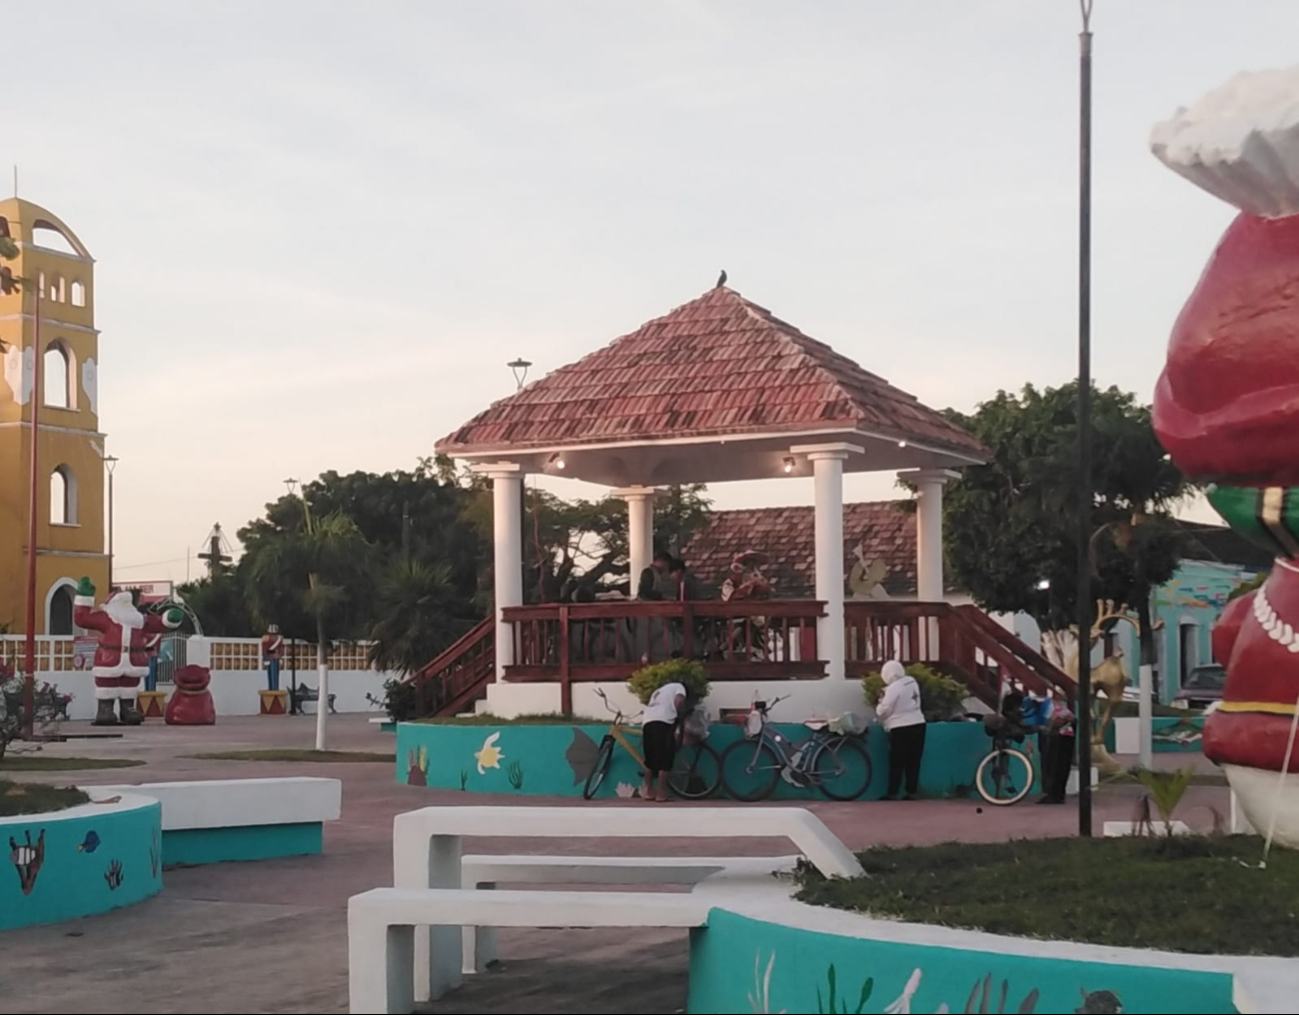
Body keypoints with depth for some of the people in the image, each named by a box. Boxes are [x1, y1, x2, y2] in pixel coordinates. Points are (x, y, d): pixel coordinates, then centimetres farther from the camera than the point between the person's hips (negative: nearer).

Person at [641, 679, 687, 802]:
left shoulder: (658, 691, 39)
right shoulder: (678, 686, 19)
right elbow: (679, 701, -2)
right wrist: (681, 716, 13)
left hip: (647, 722, 6)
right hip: (663, 722, -6)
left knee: (650, 759, 16)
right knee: (664, 759, -2)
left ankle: (649, 791, 17)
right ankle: (661, 793, -4)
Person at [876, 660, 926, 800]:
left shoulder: (893, 688, -14)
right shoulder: (912, 682, 9)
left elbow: (884, 710, -12)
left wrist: (878, 708, 9)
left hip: (901, 728, -7)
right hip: (918, 724, 7)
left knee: (897, 763, 0)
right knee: (913, 762, 9)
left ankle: (892, 793, 1)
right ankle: (912, 792, 9)